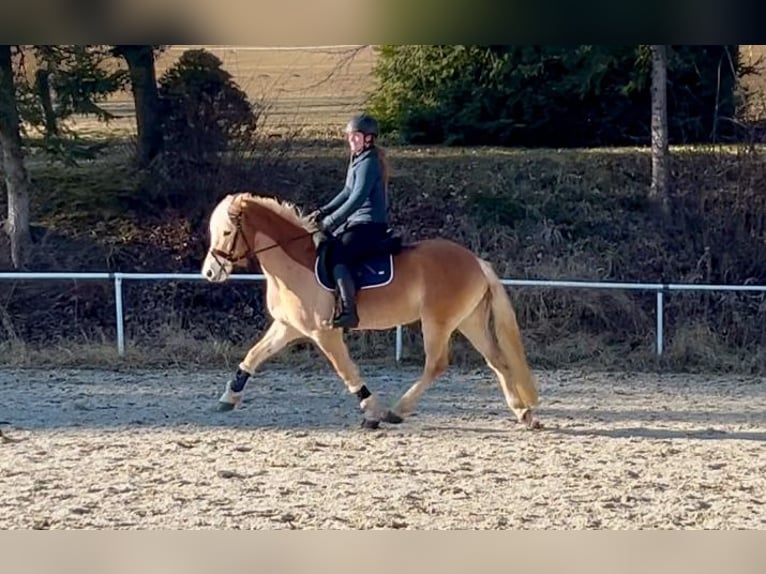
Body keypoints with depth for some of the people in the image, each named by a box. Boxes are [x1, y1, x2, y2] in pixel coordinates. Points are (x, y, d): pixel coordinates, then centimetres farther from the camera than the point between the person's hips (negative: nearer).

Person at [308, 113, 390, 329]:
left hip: (369, 225, -11)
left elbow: (357, 198, -23)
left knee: (338, 257, -29)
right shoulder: (357, 160, 16)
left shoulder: (368, 162, -15)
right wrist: (323, 211, 15)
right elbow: (348, 192, 24)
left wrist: (330, 221, -22)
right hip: (357, 223, 11)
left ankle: (348, 311, -37)